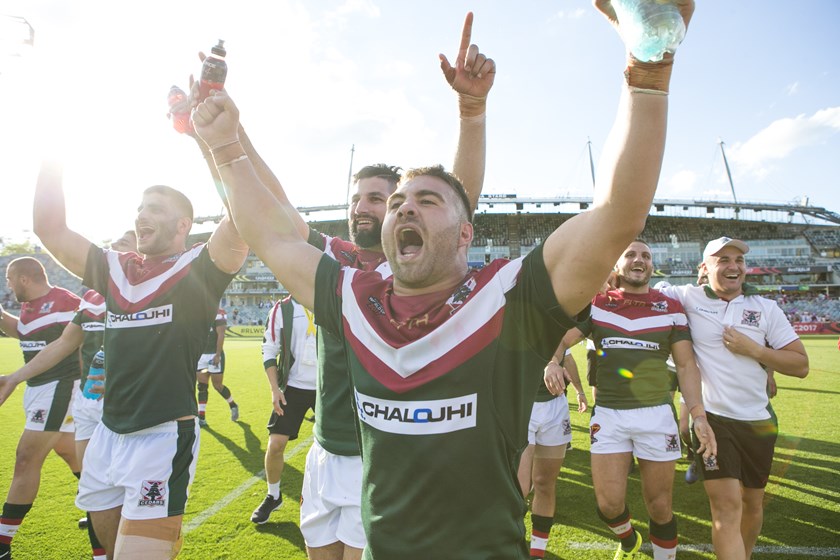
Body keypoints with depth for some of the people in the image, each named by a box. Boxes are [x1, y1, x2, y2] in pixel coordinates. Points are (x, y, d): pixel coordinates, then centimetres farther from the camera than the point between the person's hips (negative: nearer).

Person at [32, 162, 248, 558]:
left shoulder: (198, 270, -7)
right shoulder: (114, 269, 11)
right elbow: (50, 229, 12)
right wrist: (51, 161, 8)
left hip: (164, 437, -7)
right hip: (108, 435, 8)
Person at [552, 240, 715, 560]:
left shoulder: (671, 308, 4)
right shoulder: (596, 305, 3)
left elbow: (686, 365, 2)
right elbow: (561, 340, -2)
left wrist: (698, 414, -10)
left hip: (657, 414, 0)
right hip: (608, 414, 0)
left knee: (659, 506, 8)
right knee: (609, 503, 2)